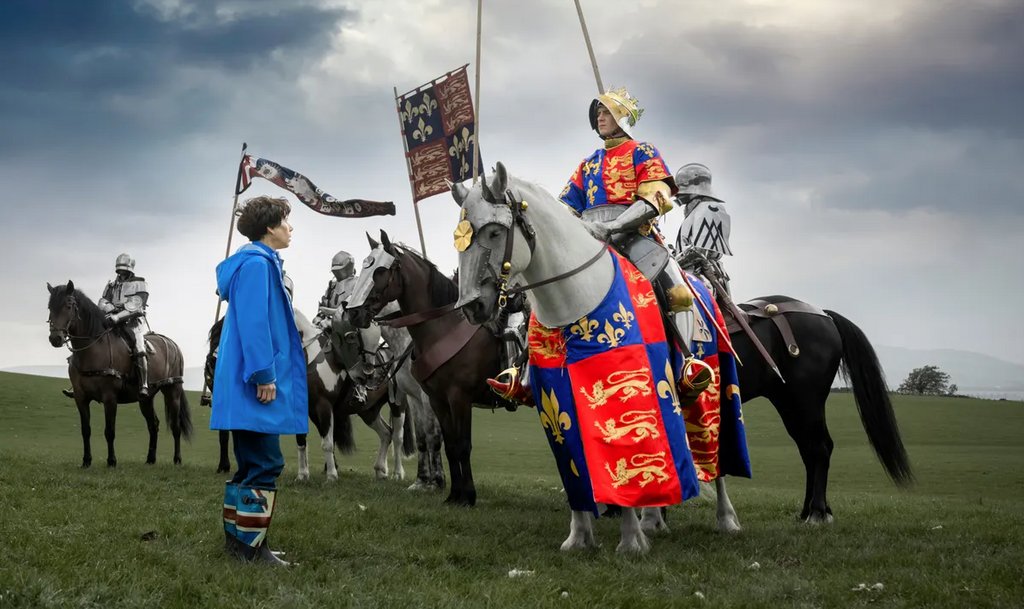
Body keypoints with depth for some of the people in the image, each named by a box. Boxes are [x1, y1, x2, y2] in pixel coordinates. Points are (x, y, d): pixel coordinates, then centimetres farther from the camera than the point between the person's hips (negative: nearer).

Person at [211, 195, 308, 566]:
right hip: (256, 385, -11)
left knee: (252, 464, 14)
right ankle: (251, 546, -5)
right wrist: (264, 375, -21)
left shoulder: (259, 262, 20)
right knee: (265, 465, -8)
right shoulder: (256, 264, -12)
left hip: (245, 384, 11)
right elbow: (253, 324, -19)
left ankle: (236, 538, 20)